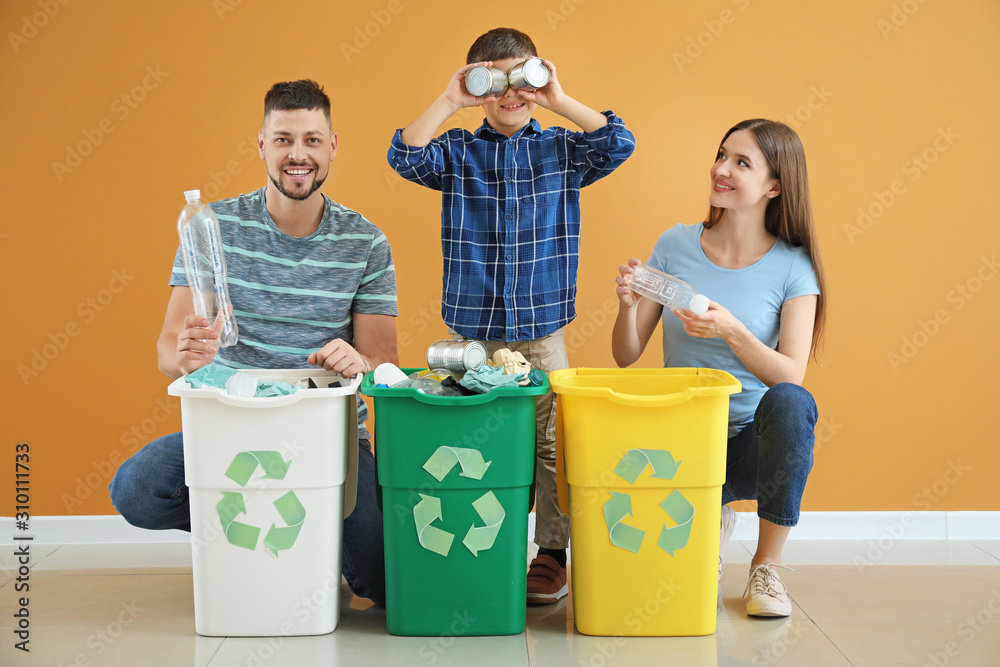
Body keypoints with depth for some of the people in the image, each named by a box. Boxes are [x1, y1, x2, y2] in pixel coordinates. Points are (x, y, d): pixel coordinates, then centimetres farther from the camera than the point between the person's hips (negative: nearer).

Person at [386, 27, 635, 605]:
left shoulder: (562, 150, 7)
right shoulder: (458, 152, 7)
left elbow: (619, 144, -8)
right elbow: (405, 157, -9)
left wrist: (558, 100, -10)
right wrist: (450, 101, -12)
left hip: (543, 331, 0)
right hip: (472, 333, 0)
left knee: (552, 446, 3)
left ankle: (553, 554, 15)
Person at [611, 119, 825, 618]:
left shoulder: (792, 265, -5)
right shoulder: (675, 245, 1)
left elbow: (790, 377, -14)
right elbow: (626, 356, 2)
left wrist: (732, 332, -29)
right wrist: (628, 306, -18)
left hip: (752, 443, -2)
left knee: (789, 403, -36)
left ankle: (767, 564, -13)